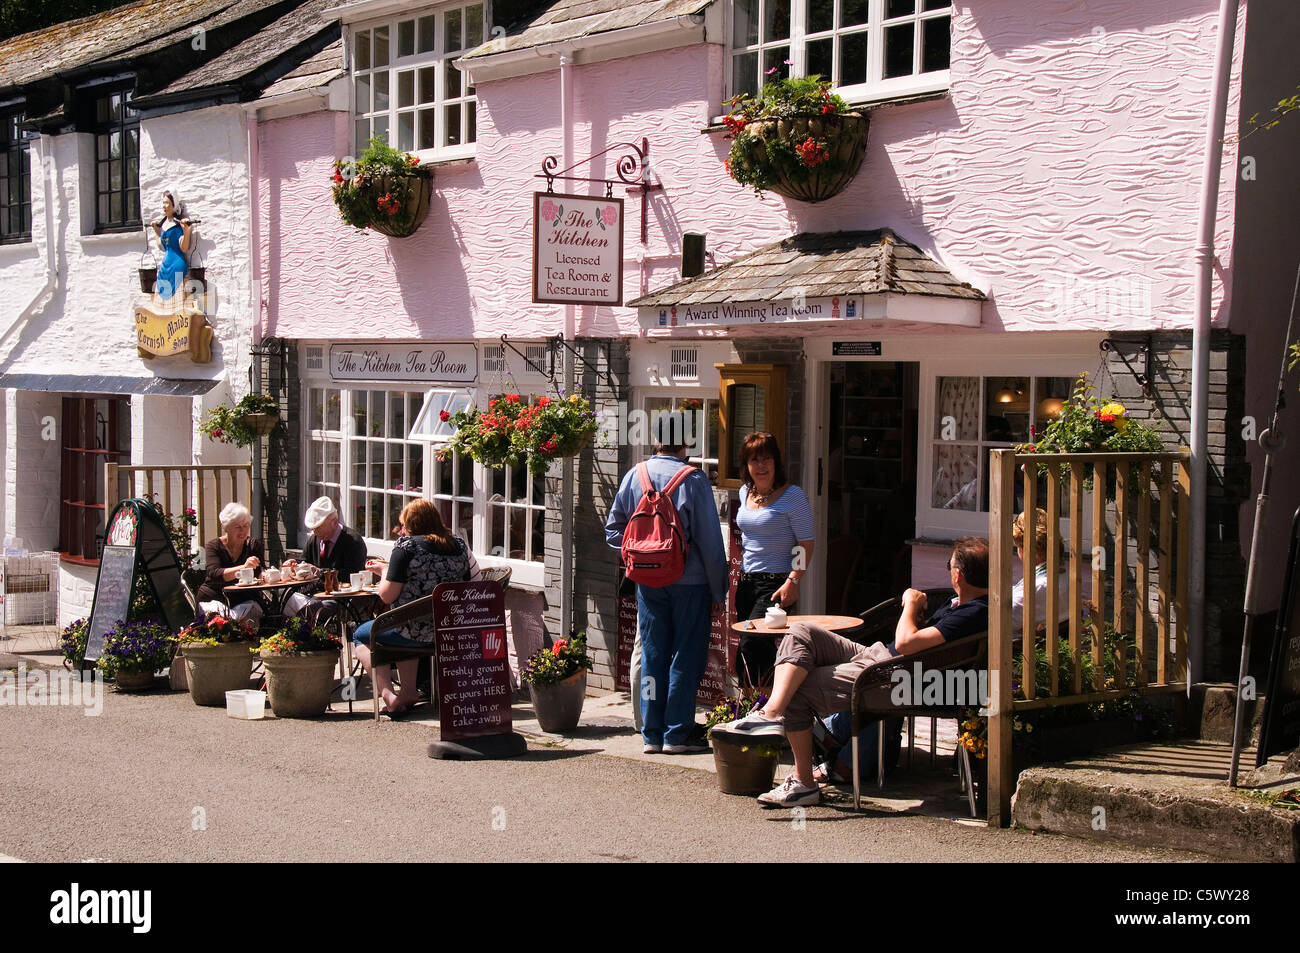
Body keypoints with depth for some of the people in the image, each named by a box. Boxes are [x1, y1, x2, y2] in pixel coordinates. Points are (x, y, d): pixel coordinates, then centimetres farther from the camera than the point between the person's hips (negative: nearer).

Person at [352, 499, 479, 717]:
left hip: (417, 631, -7)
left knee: (360, 635, 19)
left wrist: (384, 570, 10)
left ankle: (387, 694, 2)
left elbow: (387, 596, -10)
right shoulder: (459, 545, 6)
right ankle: (409, 691, 29)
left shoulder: (406, 546, -10)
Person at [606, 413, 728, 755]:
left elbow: (614, 530, 9)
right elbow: (709, 539, -8)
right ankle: (676, 735, 3)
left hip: (648, 582, 4)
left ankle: (652, 734, 12)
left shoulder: (634, 476, 3)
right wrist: (718, 589, -2)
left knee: (652, 655, 10)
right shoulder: (693, 480, -10)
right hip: (690, 582, -4)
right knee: (687, 656, 3)